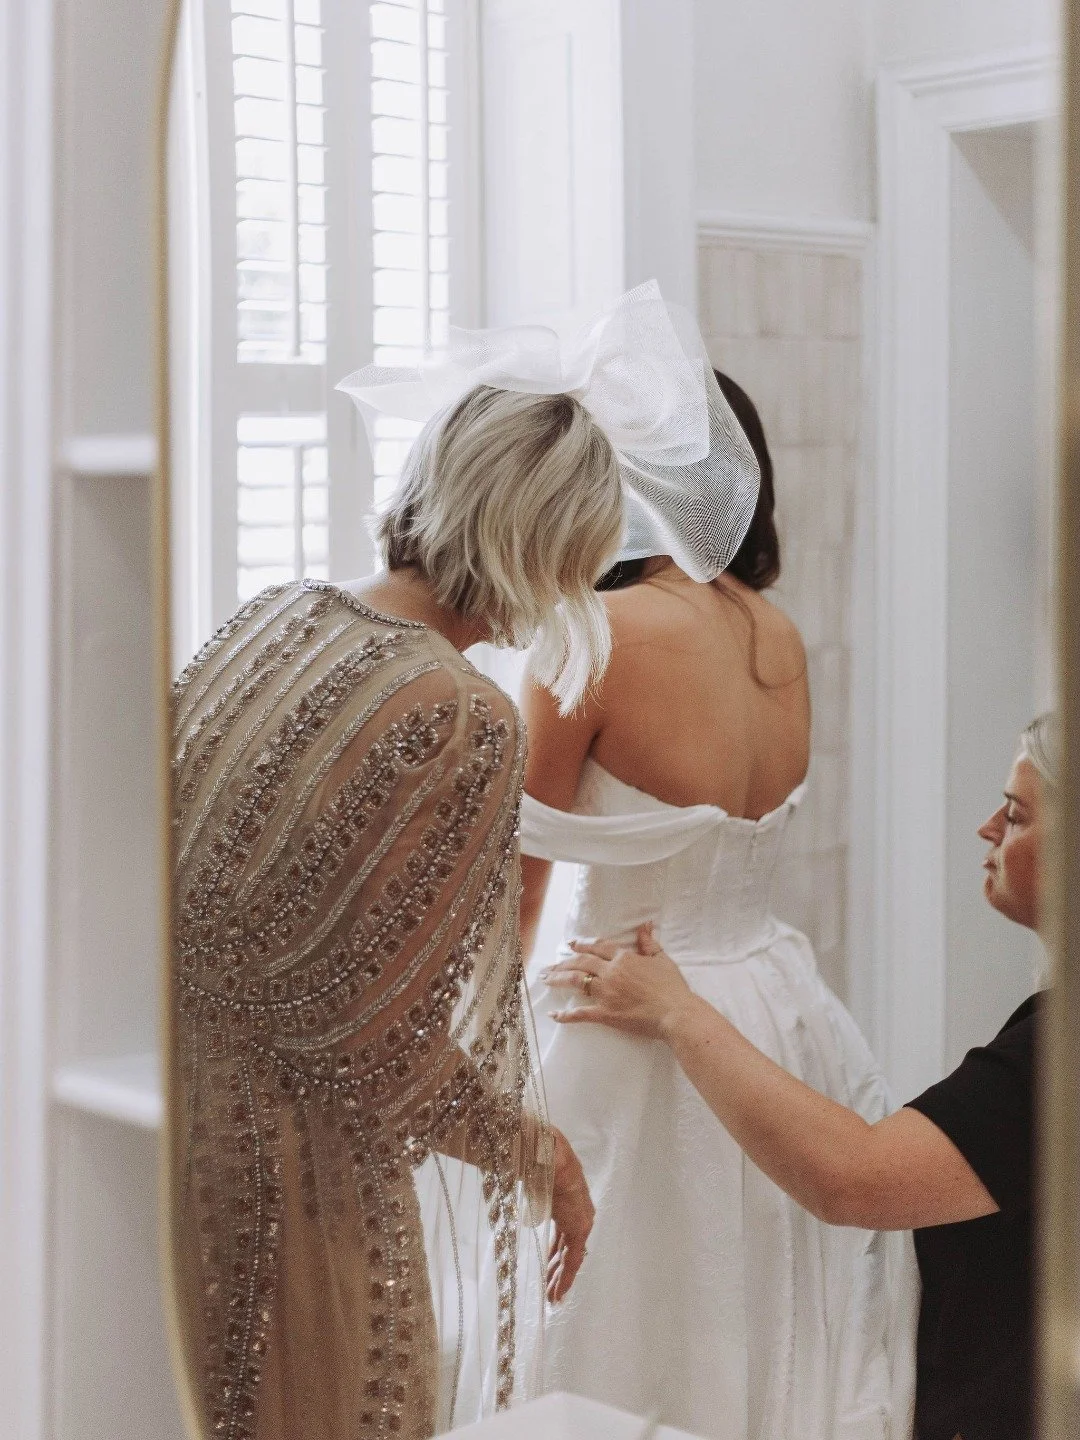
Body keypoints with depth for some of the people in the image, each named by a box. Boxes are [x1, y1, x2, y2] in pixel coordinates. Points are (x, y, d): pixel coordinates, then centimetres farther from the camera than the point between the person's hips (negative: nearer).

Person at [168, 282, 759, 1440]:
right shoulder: (461, 722, -23)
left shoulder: (273, 618, -1)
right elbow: (380, 1050, -22)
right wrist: (536, 1152, -5)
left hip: (164, 1123, 7)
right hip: (291, 1189, -7)